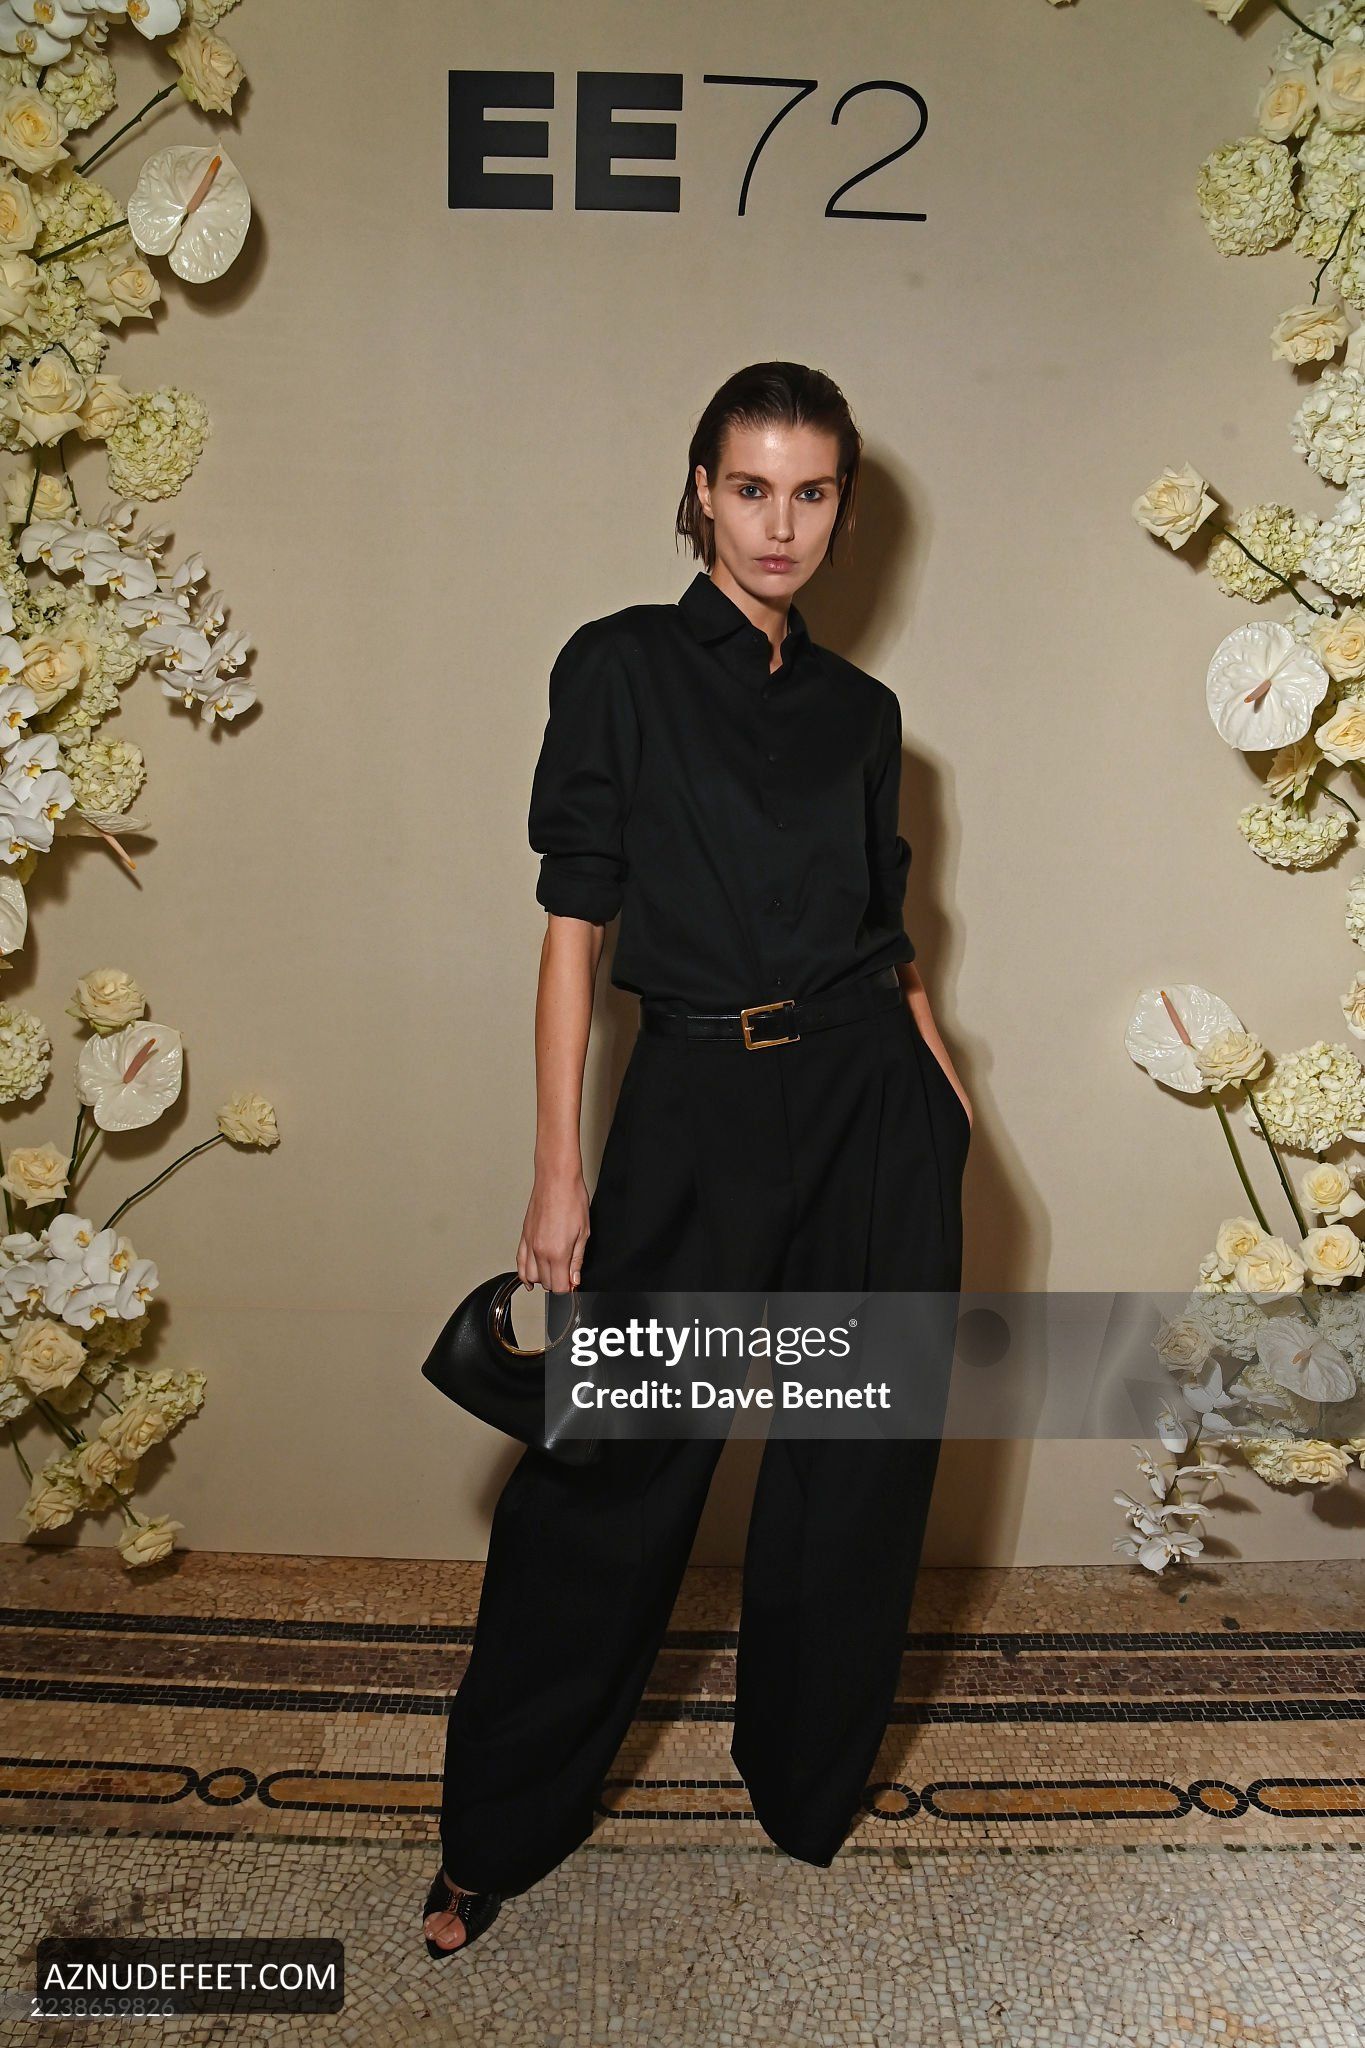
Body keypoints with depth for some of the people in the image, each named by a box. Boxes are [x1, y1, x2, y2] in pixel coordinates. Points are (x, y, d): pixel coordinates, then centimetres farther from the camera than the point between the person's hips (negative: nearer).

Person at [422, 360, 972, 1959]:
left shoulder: (860, 709, 11)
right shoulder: (621, 668, 0)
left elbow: (887, 933, 14)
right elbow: (575, 923, -5)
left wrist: (954, 1105, 9)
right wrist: (559, 1168, -9)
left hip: (873, 1106, 4)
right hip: (696, 1112, -3)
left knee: (857, 1465, 12)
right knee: (614, 1475, 2)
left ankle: (810, 1787, 37)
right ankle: (497, 1836, 25)